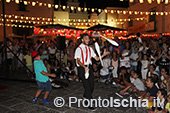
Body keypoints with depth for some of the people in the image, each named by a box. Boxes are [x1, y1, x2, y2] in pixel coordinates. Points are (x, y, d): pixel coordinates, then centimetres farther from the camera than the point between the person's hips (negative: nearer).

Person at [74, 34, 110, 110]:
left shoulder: (90, 49, 14)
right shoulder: (79, 49, -5)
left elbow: (97, 58, 11)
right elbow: (78, 61, -16)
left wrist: (103, 54, -6)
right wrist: (84, 67, -33)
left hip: (89, 68, 6)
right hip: (82, 68, -6)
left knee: (91, 86, 9)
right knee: (87, 86, -8)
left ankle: (84, 98, 34)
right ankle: (90, 104, 3)